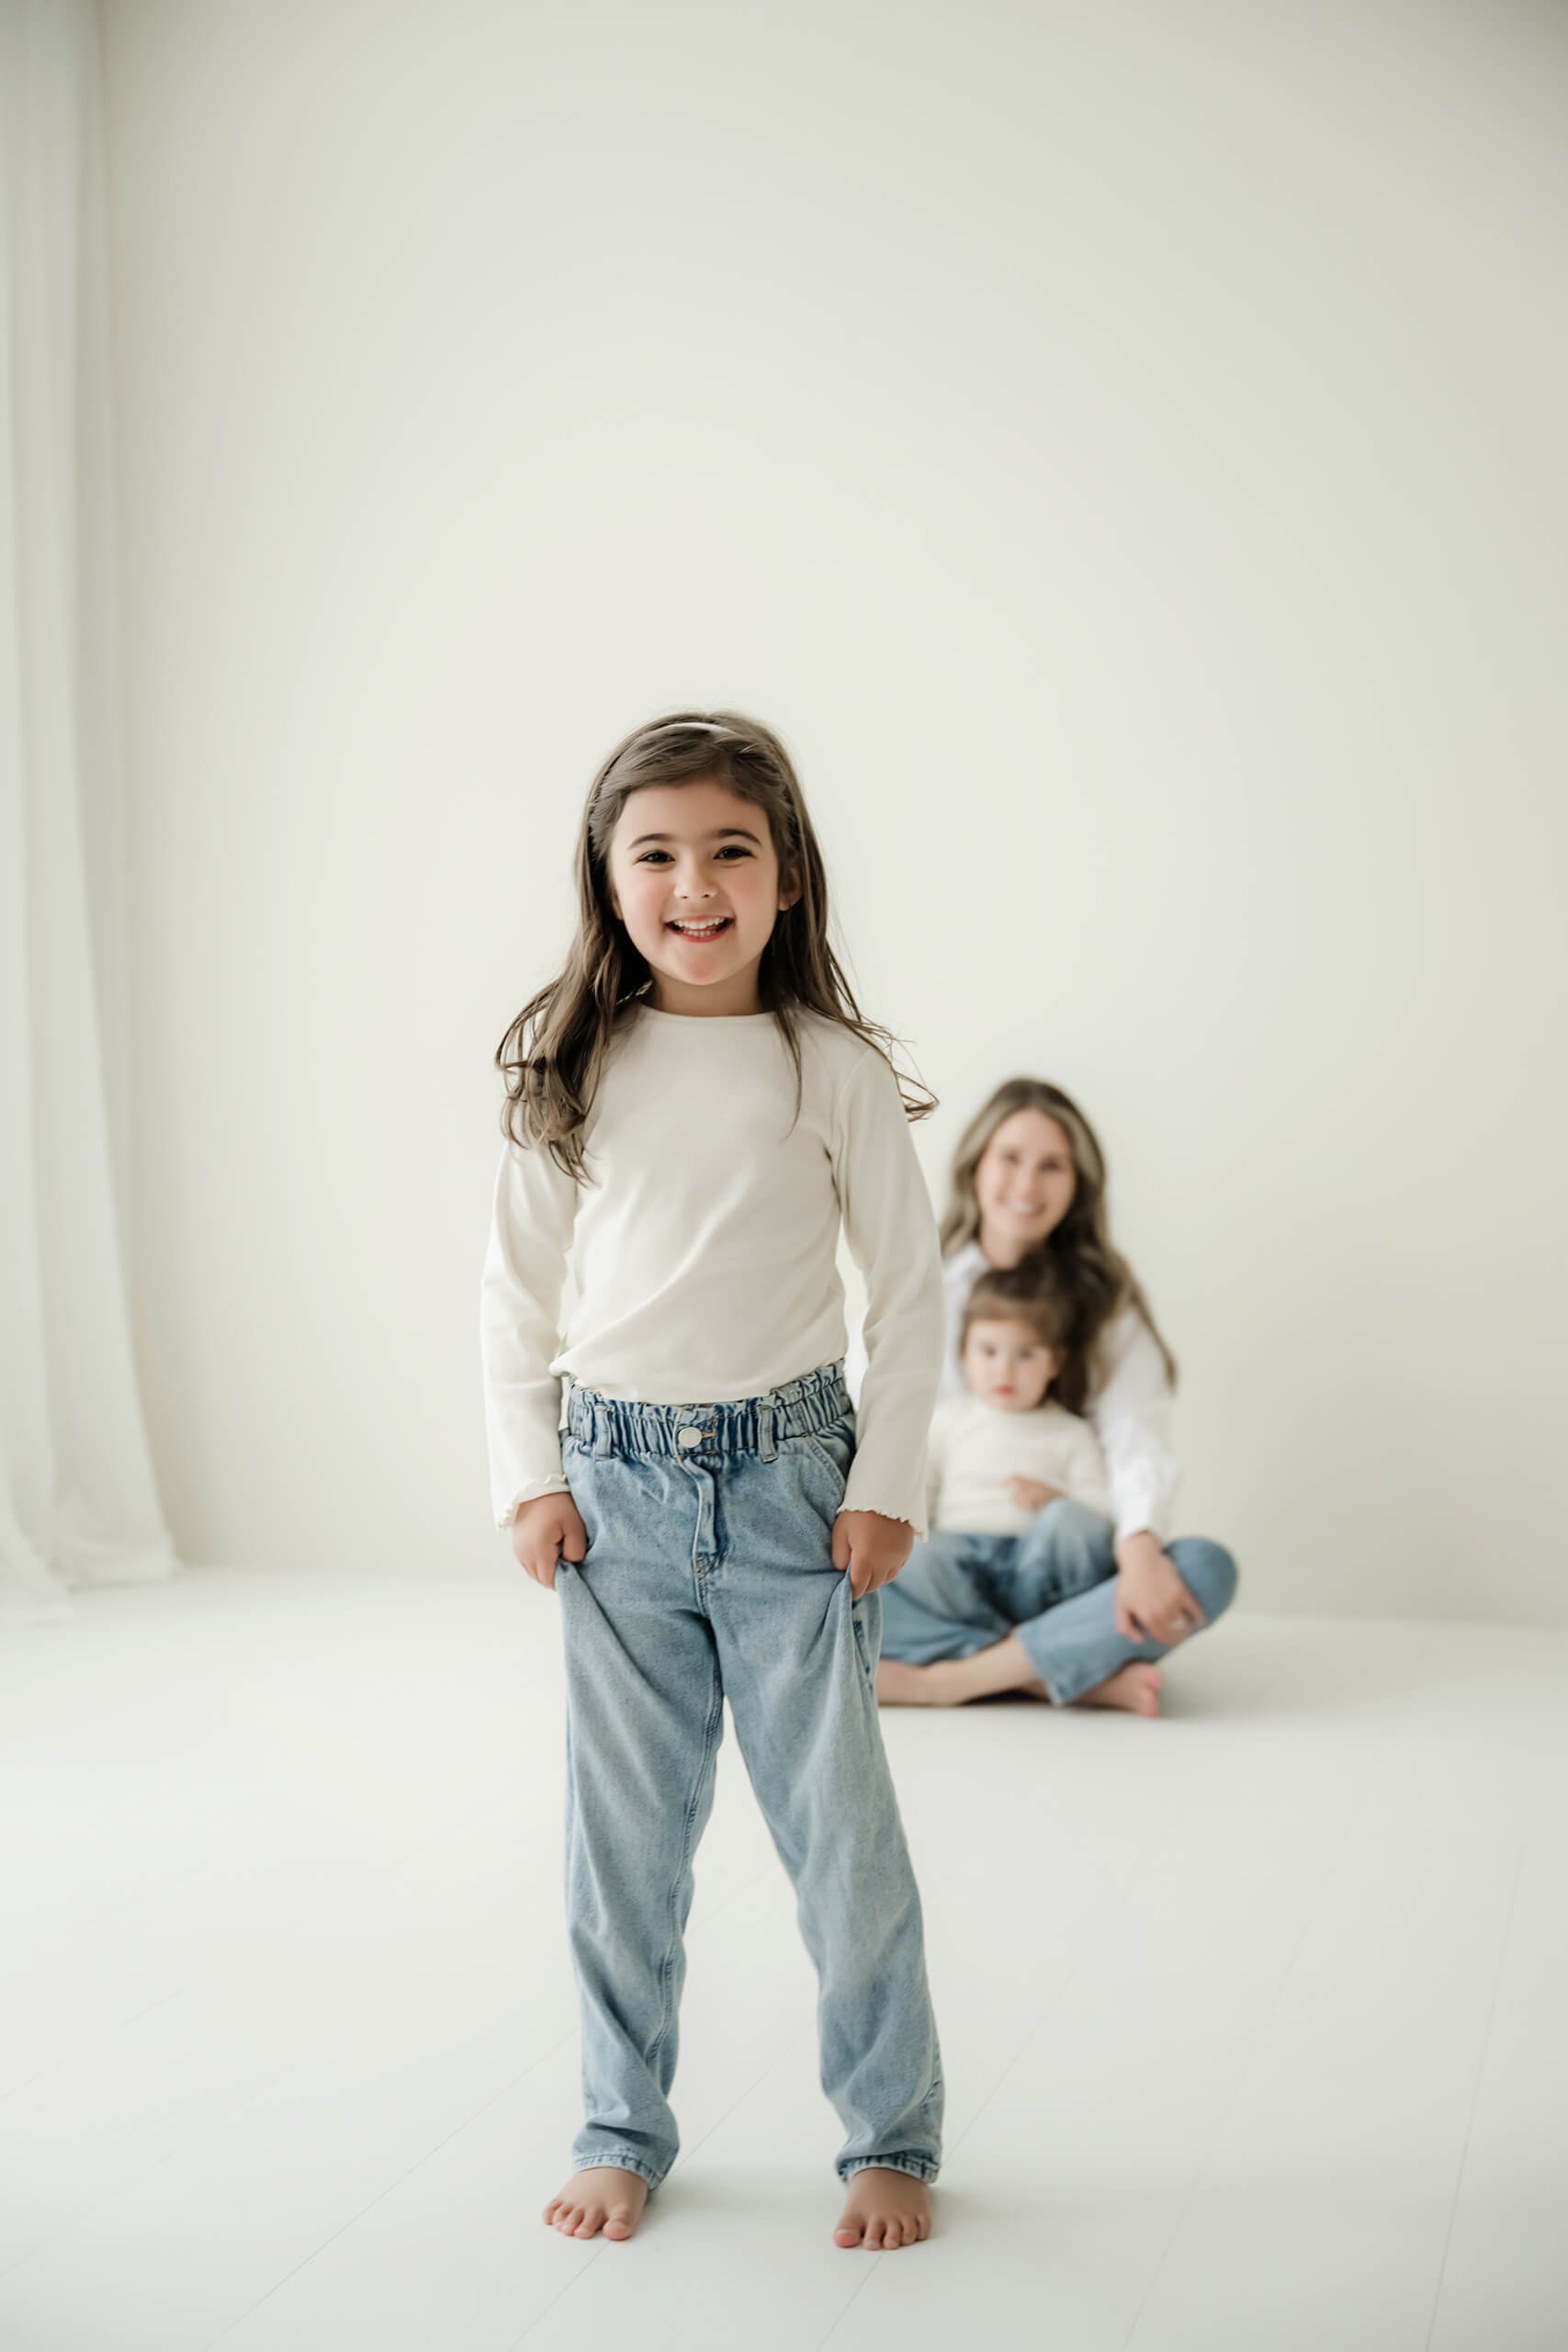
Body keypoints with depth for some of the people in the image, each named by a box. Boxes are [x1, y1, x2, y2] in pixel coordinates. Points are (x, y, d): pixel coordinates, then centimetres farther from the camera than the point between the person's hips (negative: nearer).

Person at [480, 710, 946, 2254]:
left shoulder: (833, 1068, -4)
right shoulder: (574, 1071, 1)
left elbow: (910, 1288, 0)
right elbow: (515, 1287, 7)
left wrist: (886, 1485, -4)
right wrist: (530, 1475, 0)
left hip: (787, 1472, -2)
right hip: (614, 1483, 2)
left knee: (837, 1821, 5)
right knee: (622, 1830, 11)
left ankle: (892, 2135, 22)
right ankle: (622, 2130, 28)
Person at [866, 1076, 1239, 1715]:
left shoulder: (1104, 1301, 7)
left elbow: (1137, 1440, -7)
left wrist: (1139, 1546, -29)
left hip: (1056, 1579, 0)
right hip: (943, 1582, 0)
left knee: (1206, 1569, -28)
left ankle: (941, 1680, -30)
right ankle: (1081, 1675, -27)